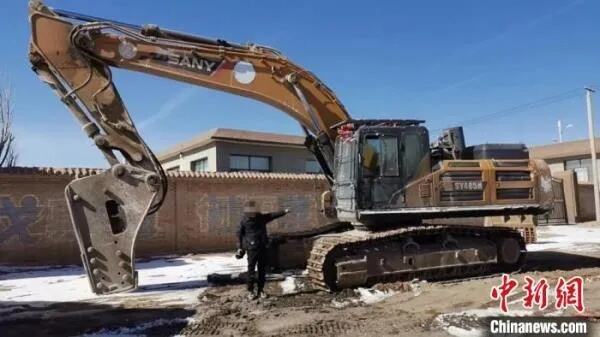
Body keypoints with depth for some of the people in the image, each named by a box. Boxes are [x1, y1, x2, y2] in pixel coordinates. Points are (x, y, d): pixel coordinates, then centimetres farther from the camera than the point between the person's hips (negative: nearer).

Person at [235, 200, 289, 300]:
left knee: (262, 269, 8)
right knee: (251, 269, -2)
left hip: (263, 247, 4)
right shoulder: (244, 221, -5)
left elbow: (272, 215, 3)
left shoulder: (261, 217, 5)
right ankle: (250, 291, 9)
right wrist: (240, 247, 2)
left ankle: (261, 290, 19)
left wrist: (284, 212, -6)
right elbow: (239, 234, 1)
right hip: (252, 248, -4)